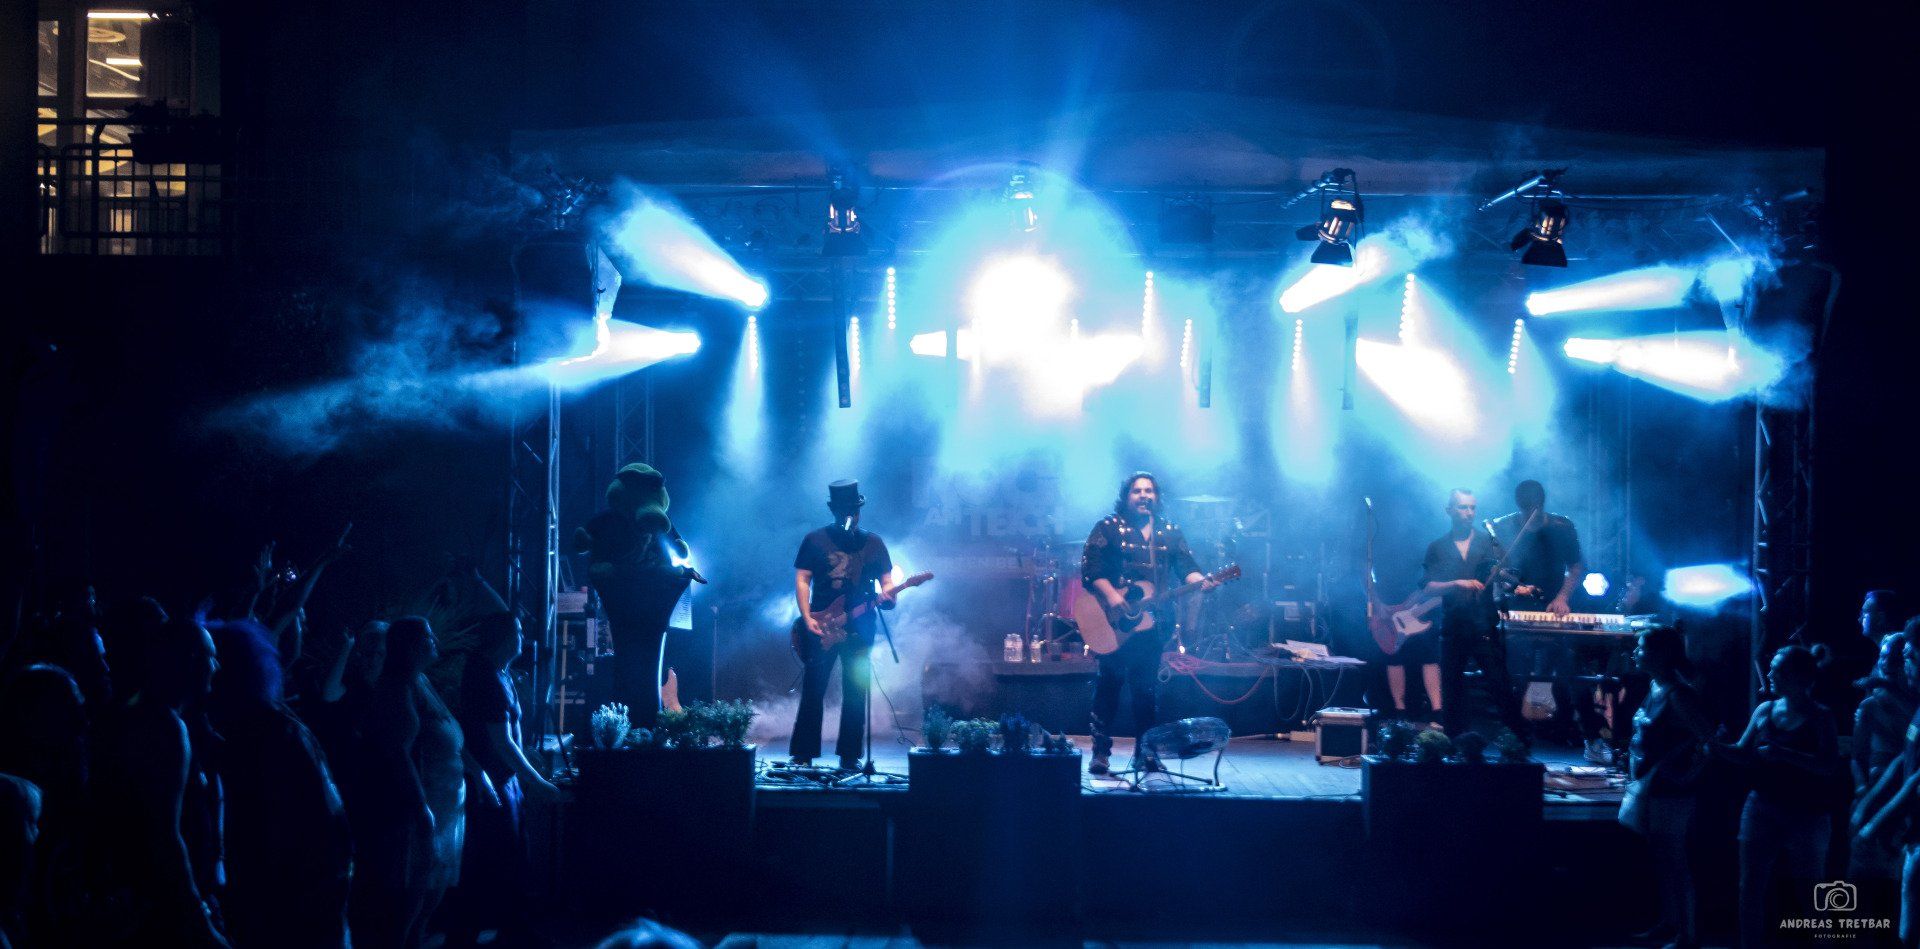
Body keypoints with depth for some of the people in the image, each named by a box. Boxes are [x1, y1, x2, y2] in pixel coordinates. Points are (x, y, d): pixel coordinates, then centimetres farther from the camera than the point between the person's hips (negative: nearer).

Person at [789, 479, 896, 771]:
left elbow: (886, 580, 9)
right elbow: (802, 579, 0)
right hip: (821, 627, -2)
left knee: (856, 693, 2)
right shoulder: (815, 540, 2)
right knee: (813, 690, -2)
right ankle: (802, 754, 3)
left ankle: (850, 755, 9)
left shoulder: (873, 543, 8)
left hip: (860, 629, 2)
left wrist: (887, 596, -15)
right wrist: (807, 618, -11)